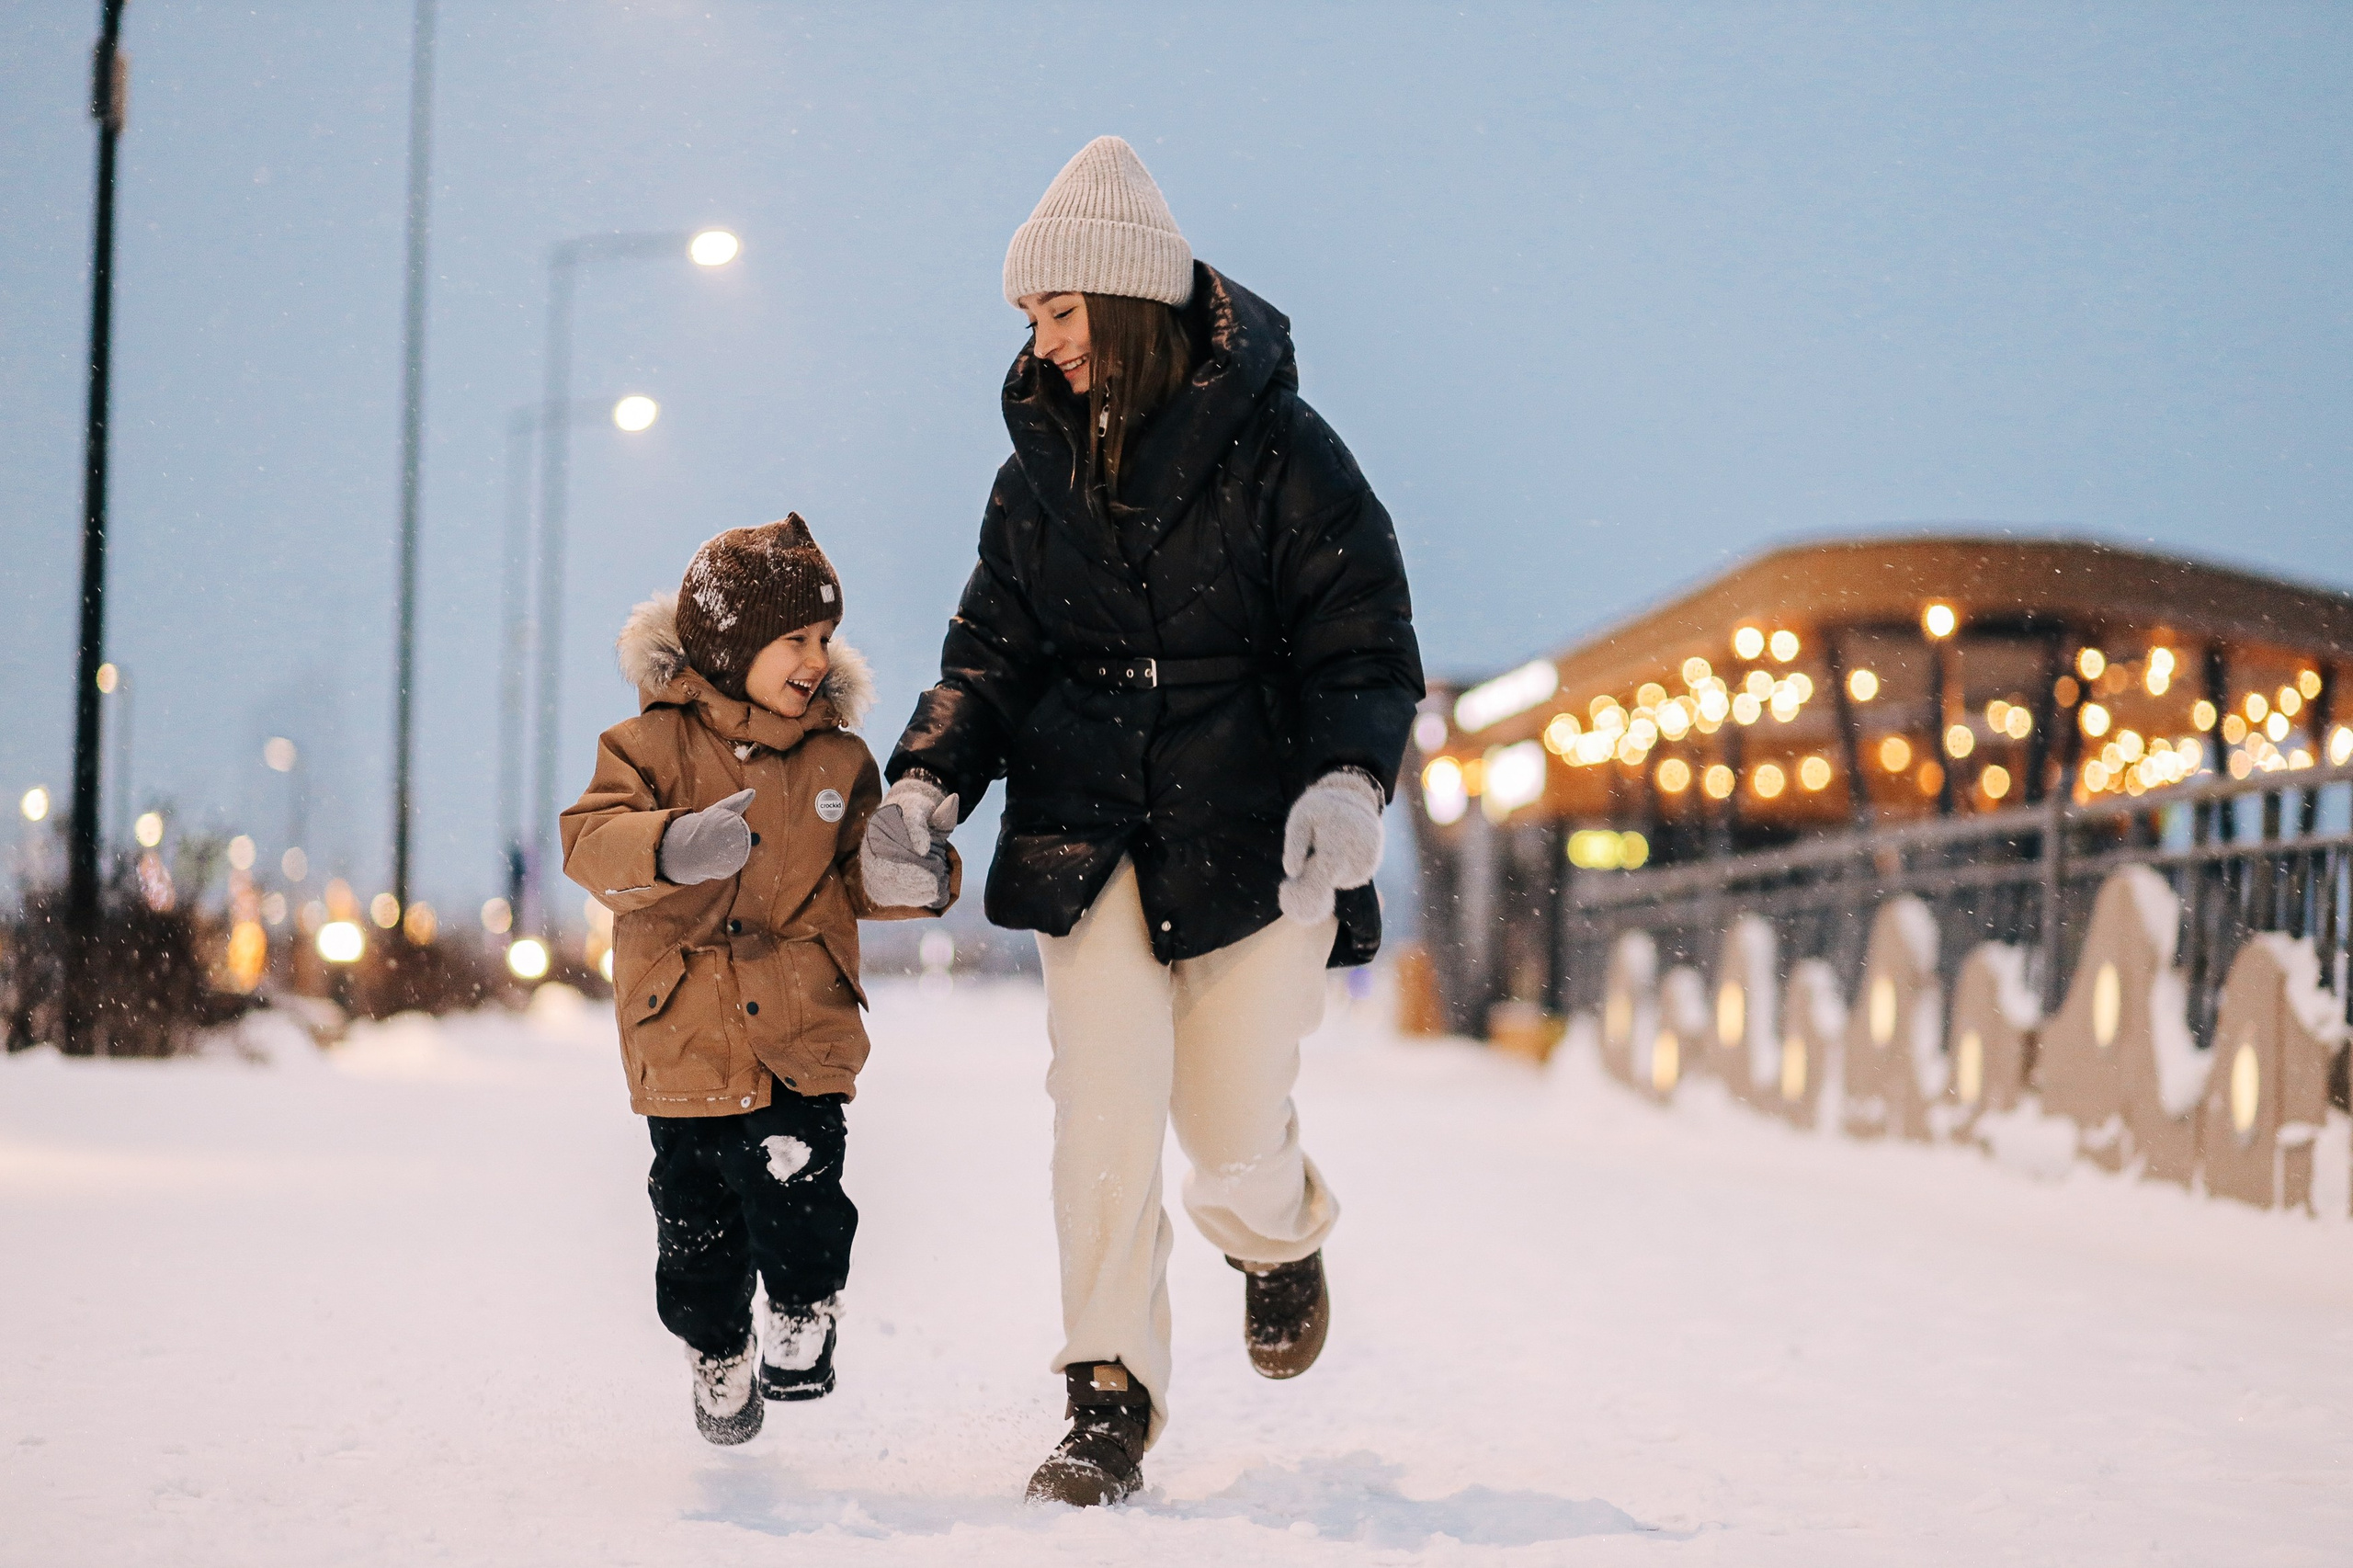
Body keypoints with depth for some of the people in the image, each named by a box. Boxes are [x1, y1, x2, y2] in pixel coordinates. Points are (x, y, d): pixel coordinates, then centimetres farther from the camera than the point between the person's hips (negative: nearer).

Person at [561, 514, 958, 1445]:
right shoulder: (654, 742, -4)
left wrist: (906, 878, -9)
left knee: (799, 1195, -11)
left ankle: (805, 1314, 17)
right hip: (684, 1036, -1)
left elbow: (855, 873, 14)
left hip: (803, 1034, 1)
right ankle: (717, 1350, 30)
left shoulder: (836, 757, 7)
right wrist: (673, 848, -33)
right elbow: (589, 843, -14)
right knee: (696, 1223, 6)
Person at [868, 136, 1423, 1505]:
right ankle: (1109, 1403, 0)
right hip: (1088, 829, 3)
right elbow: (996, 650, 13)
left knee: (1232, 1123, 3)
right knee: (1105, 1111, -8)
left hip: (1253, 834, -3)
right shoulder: (1042, 465, 9)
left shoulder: (1278, 449, -6)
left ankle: (1282, 1242, 40)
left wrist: (1348, 777, -25)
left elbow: (1365, 641, -7)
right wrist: (930, 777, -4)